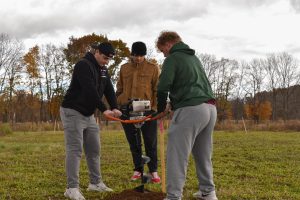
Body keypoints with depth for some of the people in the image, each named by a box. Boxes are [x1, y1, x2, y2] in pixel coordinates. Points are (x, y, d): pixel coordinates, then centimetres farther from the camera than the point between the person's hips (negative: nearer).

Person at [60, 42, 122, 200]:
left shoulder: (103, 69, 10)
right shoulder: (83, 65, -18)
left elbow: (109, 90, 3)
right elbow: (90, 90, -28)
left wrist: (114, 108, -15)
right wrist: (104, 109, -32)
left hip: (89, 114, 9)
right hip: (72, 112, -9)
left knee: (94, 149, 11)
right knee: (75, 150, -11)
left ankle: (96, 183, 21)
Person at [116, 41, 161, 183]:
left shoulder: (153, 68, 2)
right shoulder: (124, 68, 12)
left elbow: (158, 90, 1)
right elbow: (119, 89, 17)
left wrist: (155, 108, -8)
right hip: (127, 109, 3)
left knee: (150, 142, 0)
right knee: (134, 142, 9)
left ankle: (153, 171, 11)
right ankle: (138, 169, 19)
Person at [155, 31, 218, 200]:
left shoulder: (173, 58, 1)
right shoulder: (194, 57, 27)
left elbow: (163, 87, -10)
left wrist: (161, 109, 7)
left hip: (190, 109, -9)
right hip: (210, 108, 9)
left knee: (177, 155, -6)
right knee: (203, 154, 19)